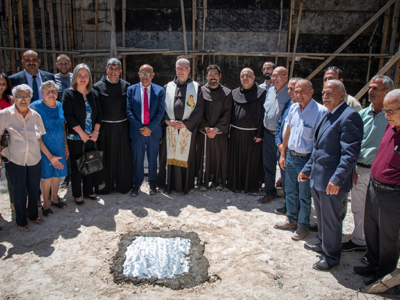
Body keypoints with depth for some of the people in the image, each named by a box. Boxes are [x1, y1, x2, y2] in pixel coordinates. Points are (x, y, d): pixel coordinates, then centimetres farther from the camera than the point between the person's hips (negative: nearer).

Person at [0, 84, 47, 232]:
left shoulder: (35, 116, 3)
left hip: (34, 160, 3)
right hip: (14, 160, -3)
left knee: (34, 190, 13)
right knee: (19, 192, 6)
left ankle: (33, 215, 37)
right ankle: (21, 221, 26)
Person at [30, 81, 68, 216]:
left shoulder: (60, 106, 2)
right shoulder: (35, 107, -15)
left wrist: (66, 146, 10)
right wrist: (49, 155, -18)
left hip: (59, 147, 5)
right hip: (44, 148, -5)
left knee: (57, 174, 14)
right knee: (46, 176, 5)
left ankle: (54, 198, 36)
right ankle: (46, 204, 24)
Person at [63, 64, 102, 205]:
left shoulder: (94, 94, 7)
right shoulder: (68, 94, -5)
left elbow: (99, 114, 6)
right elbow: (69, 116, -11)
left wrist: (95, 132, -6)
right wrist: (82, 133, -14)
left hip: (91, 137, 4)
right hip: (75, 137, -4)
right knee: (76, 165, 4)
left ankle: (89, 191, 23)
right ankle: (77, 194, 16)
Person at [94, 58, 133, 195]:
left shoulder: (126, 86, 4)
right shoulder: (98, 86, -2)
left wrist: (130, 126, 0)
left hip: (122, 127, 2)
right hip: (105, 127, -2)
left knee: (123, 156, 9)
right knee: (106, 157, 6)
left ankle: (123, 184, 24)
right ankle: (104, 185, 21)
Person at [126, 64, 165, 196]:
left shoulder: (159, 90, 2)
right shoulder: (131, 89, 2)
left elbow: (161, 112, -4)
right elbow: (128, 111, -3)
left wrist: (150, 127, -14)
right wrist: (140, 127, -13)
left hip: (153, 131, 0)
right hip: (137, 131, 0)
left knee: (153, 159, 10)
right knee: (137, 159, 8)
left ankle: (152, 183, 26)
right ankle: (137, 184, 23)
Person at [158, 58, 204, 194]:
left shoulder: (196, 87, 5)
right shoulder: (168, 87, 12)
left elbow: (199, 109, -1)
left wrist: (185, 123, -10)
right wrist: (167, 120, -8)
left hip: (188, 129, -1)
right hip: (170, 128, 2)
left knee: (185, 156, 2)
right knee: (170, 156, 4)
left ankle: (184, 185, 14)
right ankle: (168, 183, 16)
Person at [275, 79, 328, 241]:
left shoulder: (320, 111, -16)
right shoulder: (293, 108, 5)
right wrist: (283, 154, 13)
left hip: (307, 159, -6)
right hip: (291, 156, 6)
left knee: (304, 195, 9)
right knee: (290, 192, 18)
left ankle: (303, 226, 27)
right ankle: (291, 220, 37)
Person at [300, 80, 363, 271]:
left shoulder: (349, 116, -17)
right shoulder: (327, 116, 14)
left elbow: (350, 152, -23)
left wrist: (337, 179, -27)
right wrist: (307, 169, 19)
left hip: (332, 181, -9)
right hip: (317, 177, 9)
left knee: (330, 218, 5)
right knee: (321, 215, 23)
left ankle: (332, 256, 23)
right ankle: (323, 244, 42)